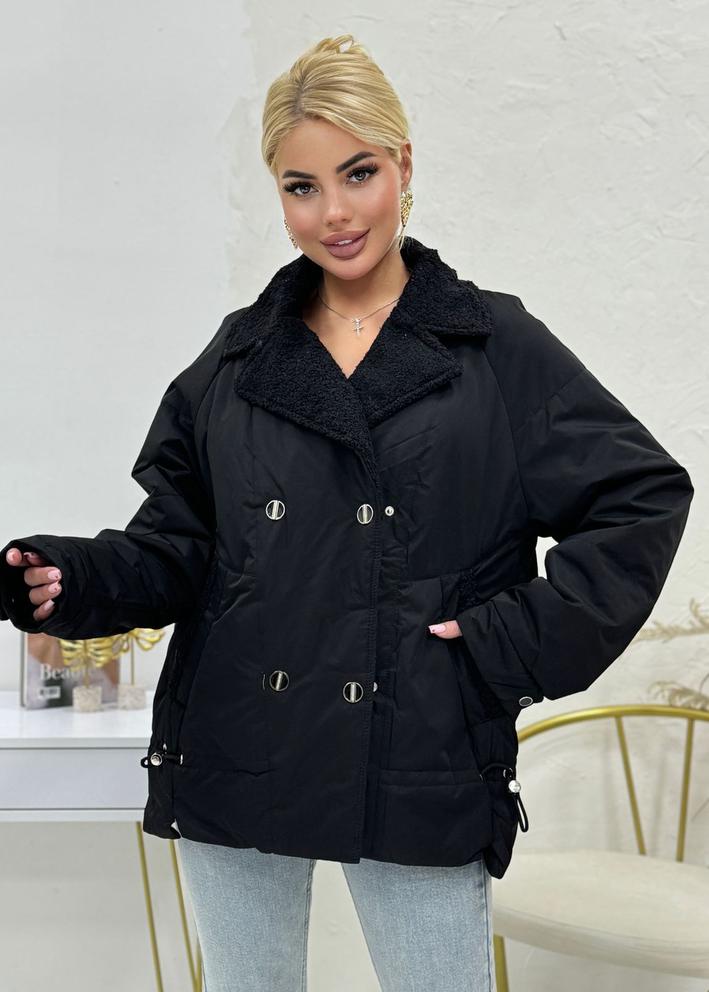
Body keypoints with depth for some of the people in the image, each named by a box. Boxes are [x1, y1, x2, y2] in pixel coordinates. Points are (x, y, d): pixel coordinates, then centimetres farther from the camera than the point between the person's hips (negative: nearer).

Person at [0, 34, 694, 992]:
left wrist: (521, 643, -8)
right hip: (236, 757, 3)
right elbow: (178, 544, 9)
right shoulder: (238, 355, 7)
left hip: (418, 769, -2)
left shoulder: (497, 345, -1)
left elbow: (643, 497, -2)